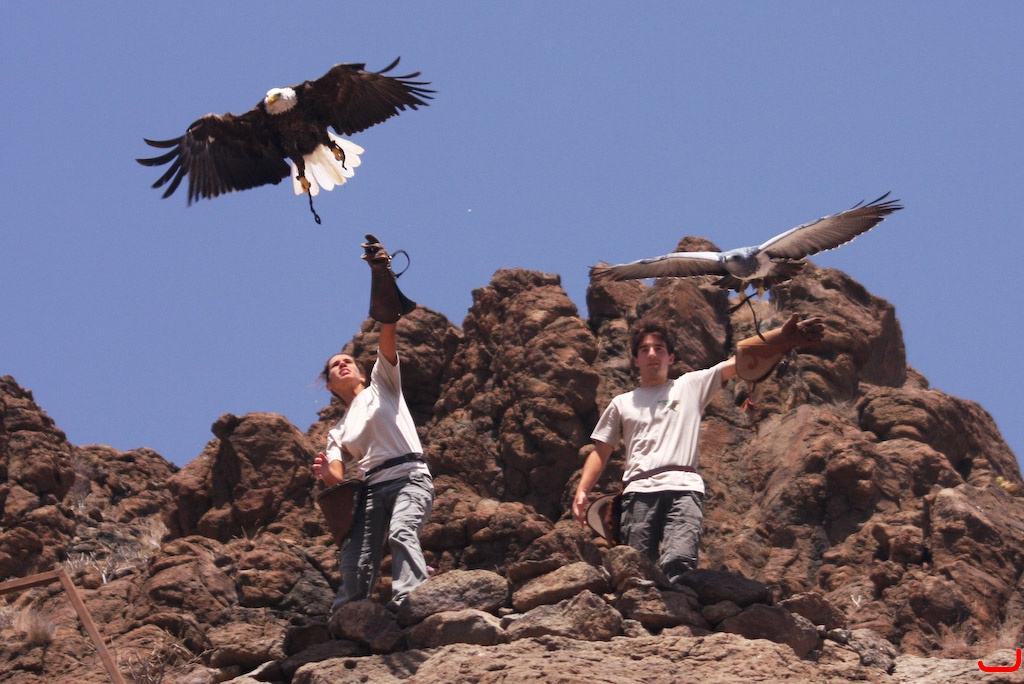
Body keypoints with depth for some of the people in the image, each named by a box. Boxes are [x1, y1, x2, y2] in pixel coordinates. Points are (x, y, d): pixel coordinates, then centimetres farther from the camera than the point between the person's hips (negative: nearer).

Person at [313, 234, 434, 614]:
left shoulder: (382, 384, 20)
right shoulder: (338, 432, 27)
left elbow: (388, 329, 5)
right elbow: (337, 479, 10)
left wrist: (381, 274, -8)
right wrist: (325, 473, -16)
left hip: (409, 477, -4)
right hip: (368, 489, 4)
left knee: (402, 532, -31)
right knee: (354, 561, -11)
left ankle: (407, 604, -46)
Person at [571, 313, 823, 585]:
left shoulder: (691, 386, 20)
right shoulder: (621, 404, 26)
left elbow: (739, 358, 9)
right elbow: (601, 452, 25)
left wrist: (782, 336, -5)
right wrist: (582, 490, 8)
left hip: (683, 490, -2)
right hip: (638, 492, 2)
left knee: (679, 561, -27)